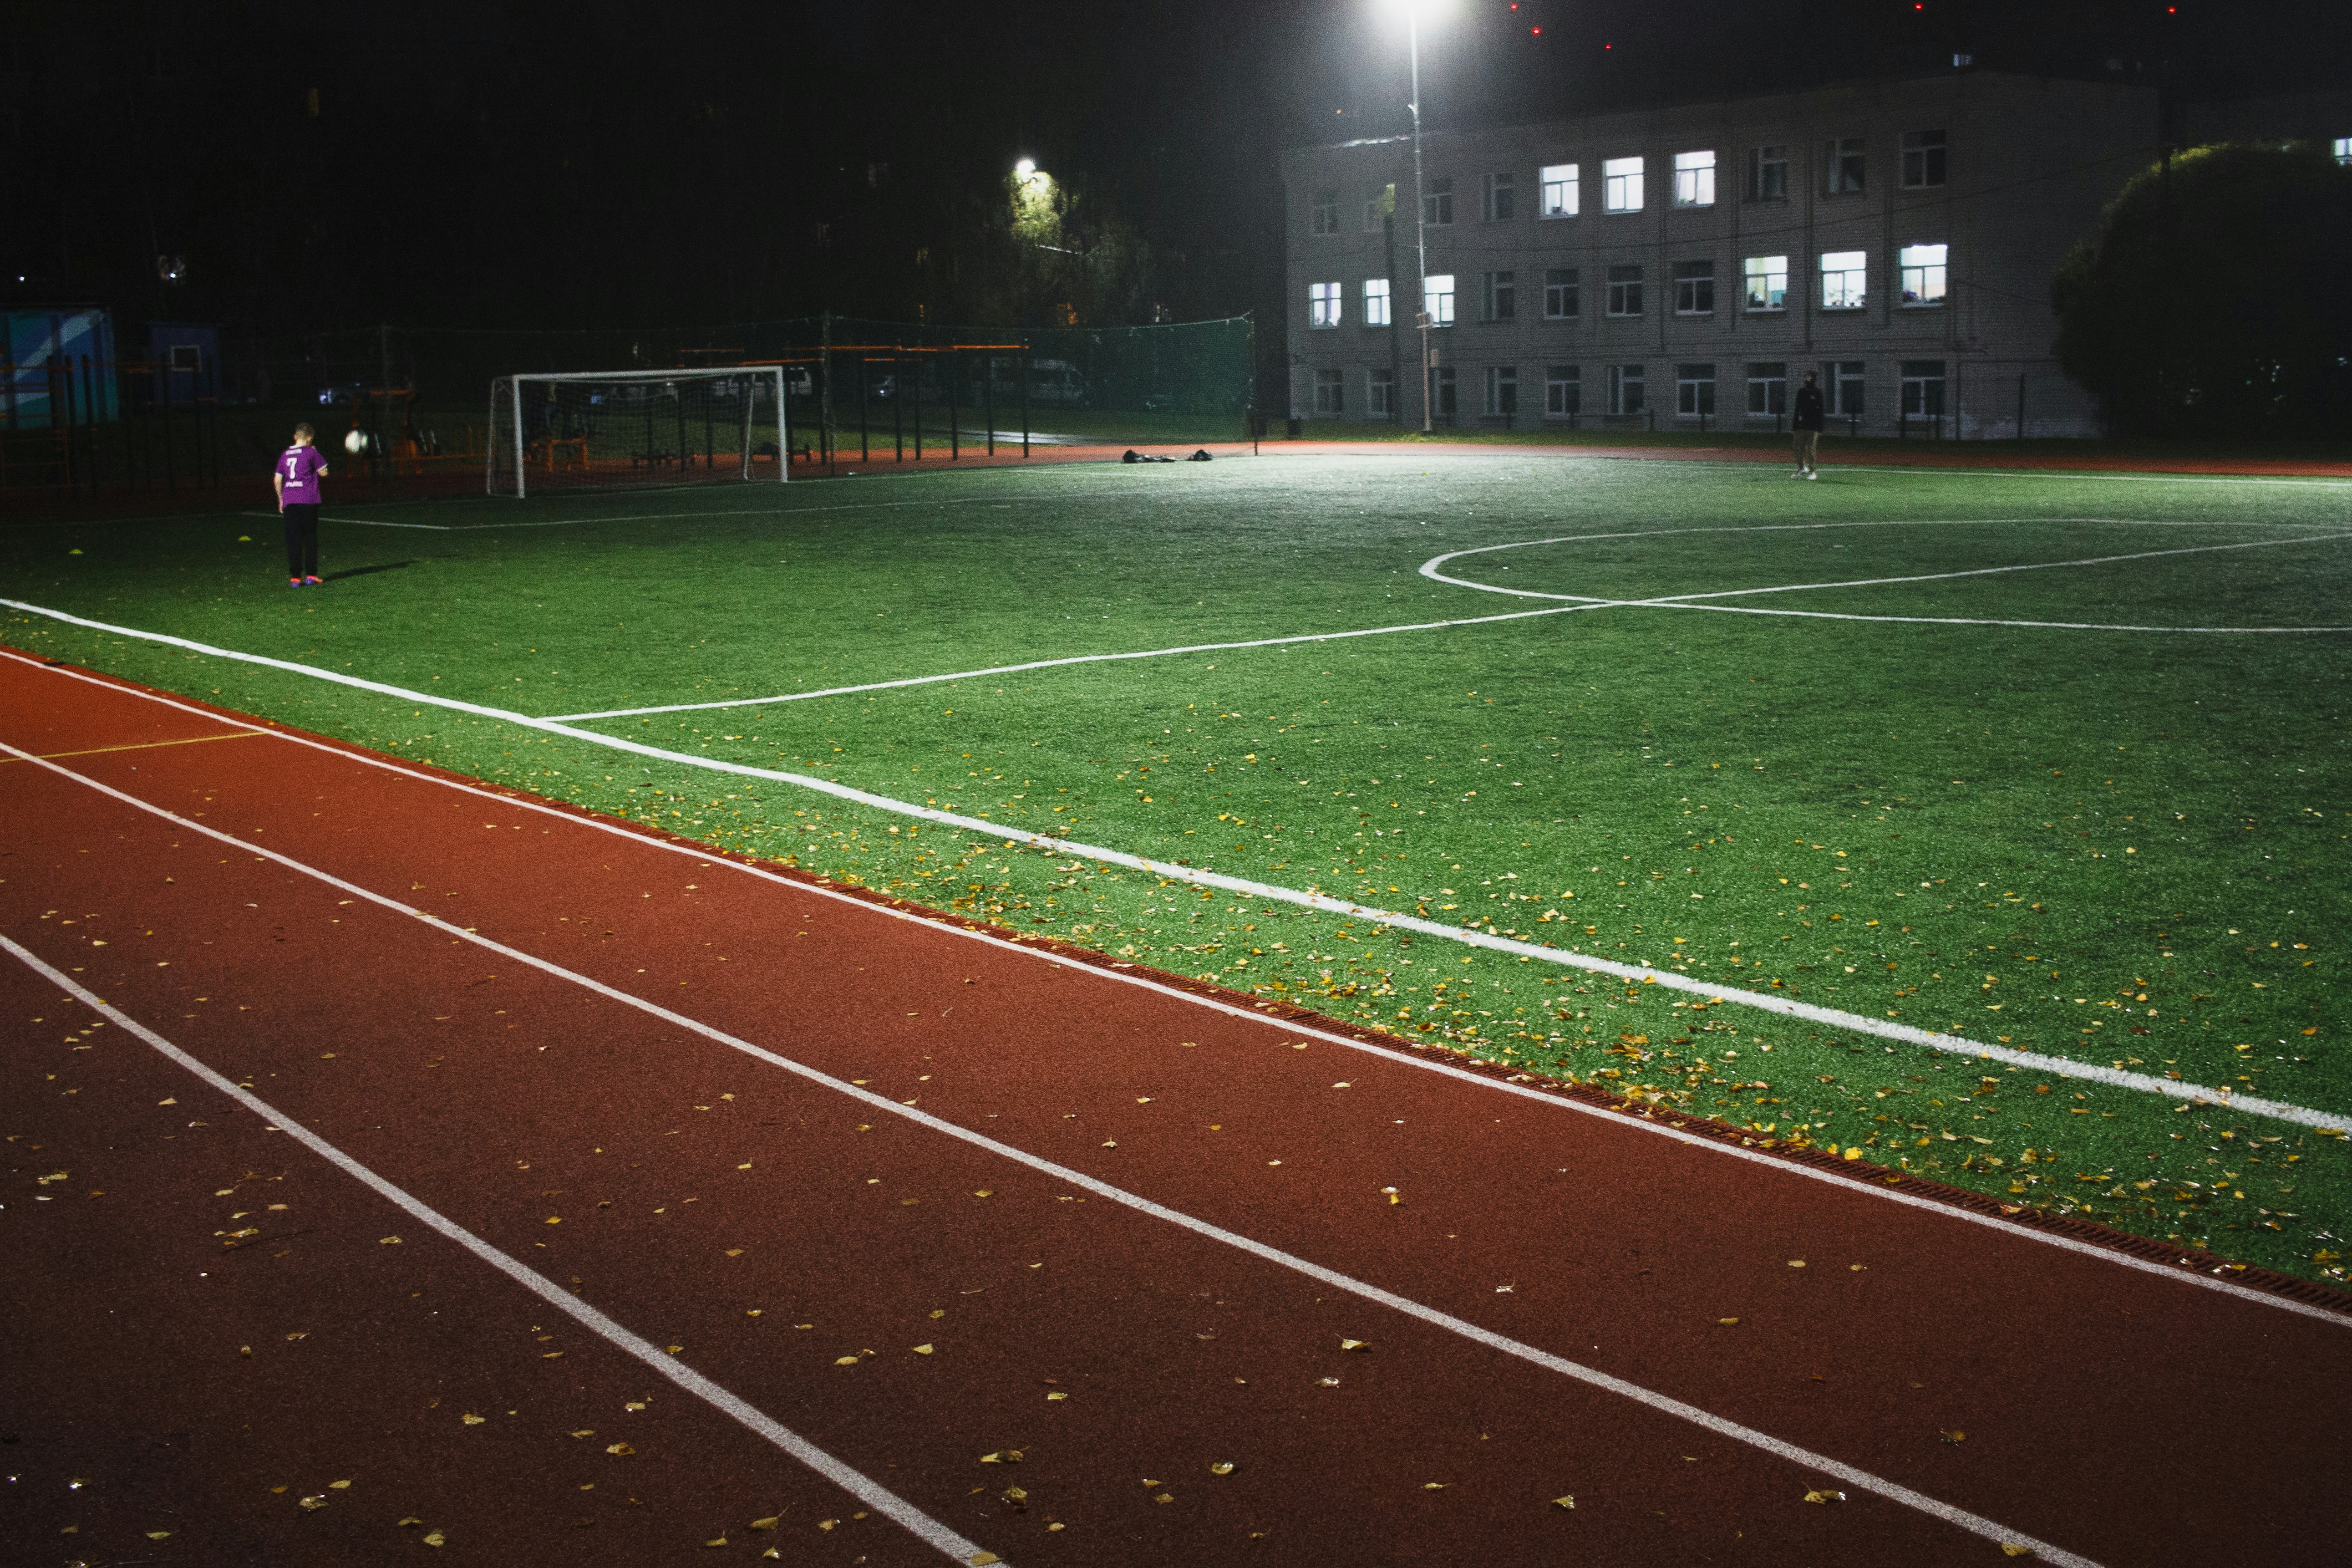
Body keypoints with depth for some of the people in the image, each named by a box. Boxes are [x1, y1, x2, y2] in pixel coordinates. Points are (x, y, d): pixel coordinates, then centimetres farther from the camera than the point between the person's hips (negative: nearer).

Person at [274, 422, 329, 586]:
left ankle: (295, 577, -3)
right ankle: (311, 575, 6)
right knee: (311, 538, 6)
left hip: (289, 501, 4)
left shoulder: (286, 454, 12)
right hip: (308, 500, -4)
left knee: (293, 539, 2)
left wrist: (281, 499, 22)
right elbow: (323, 472, 5)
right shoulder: (311, 452, -3)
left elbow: (277, 479, 12)